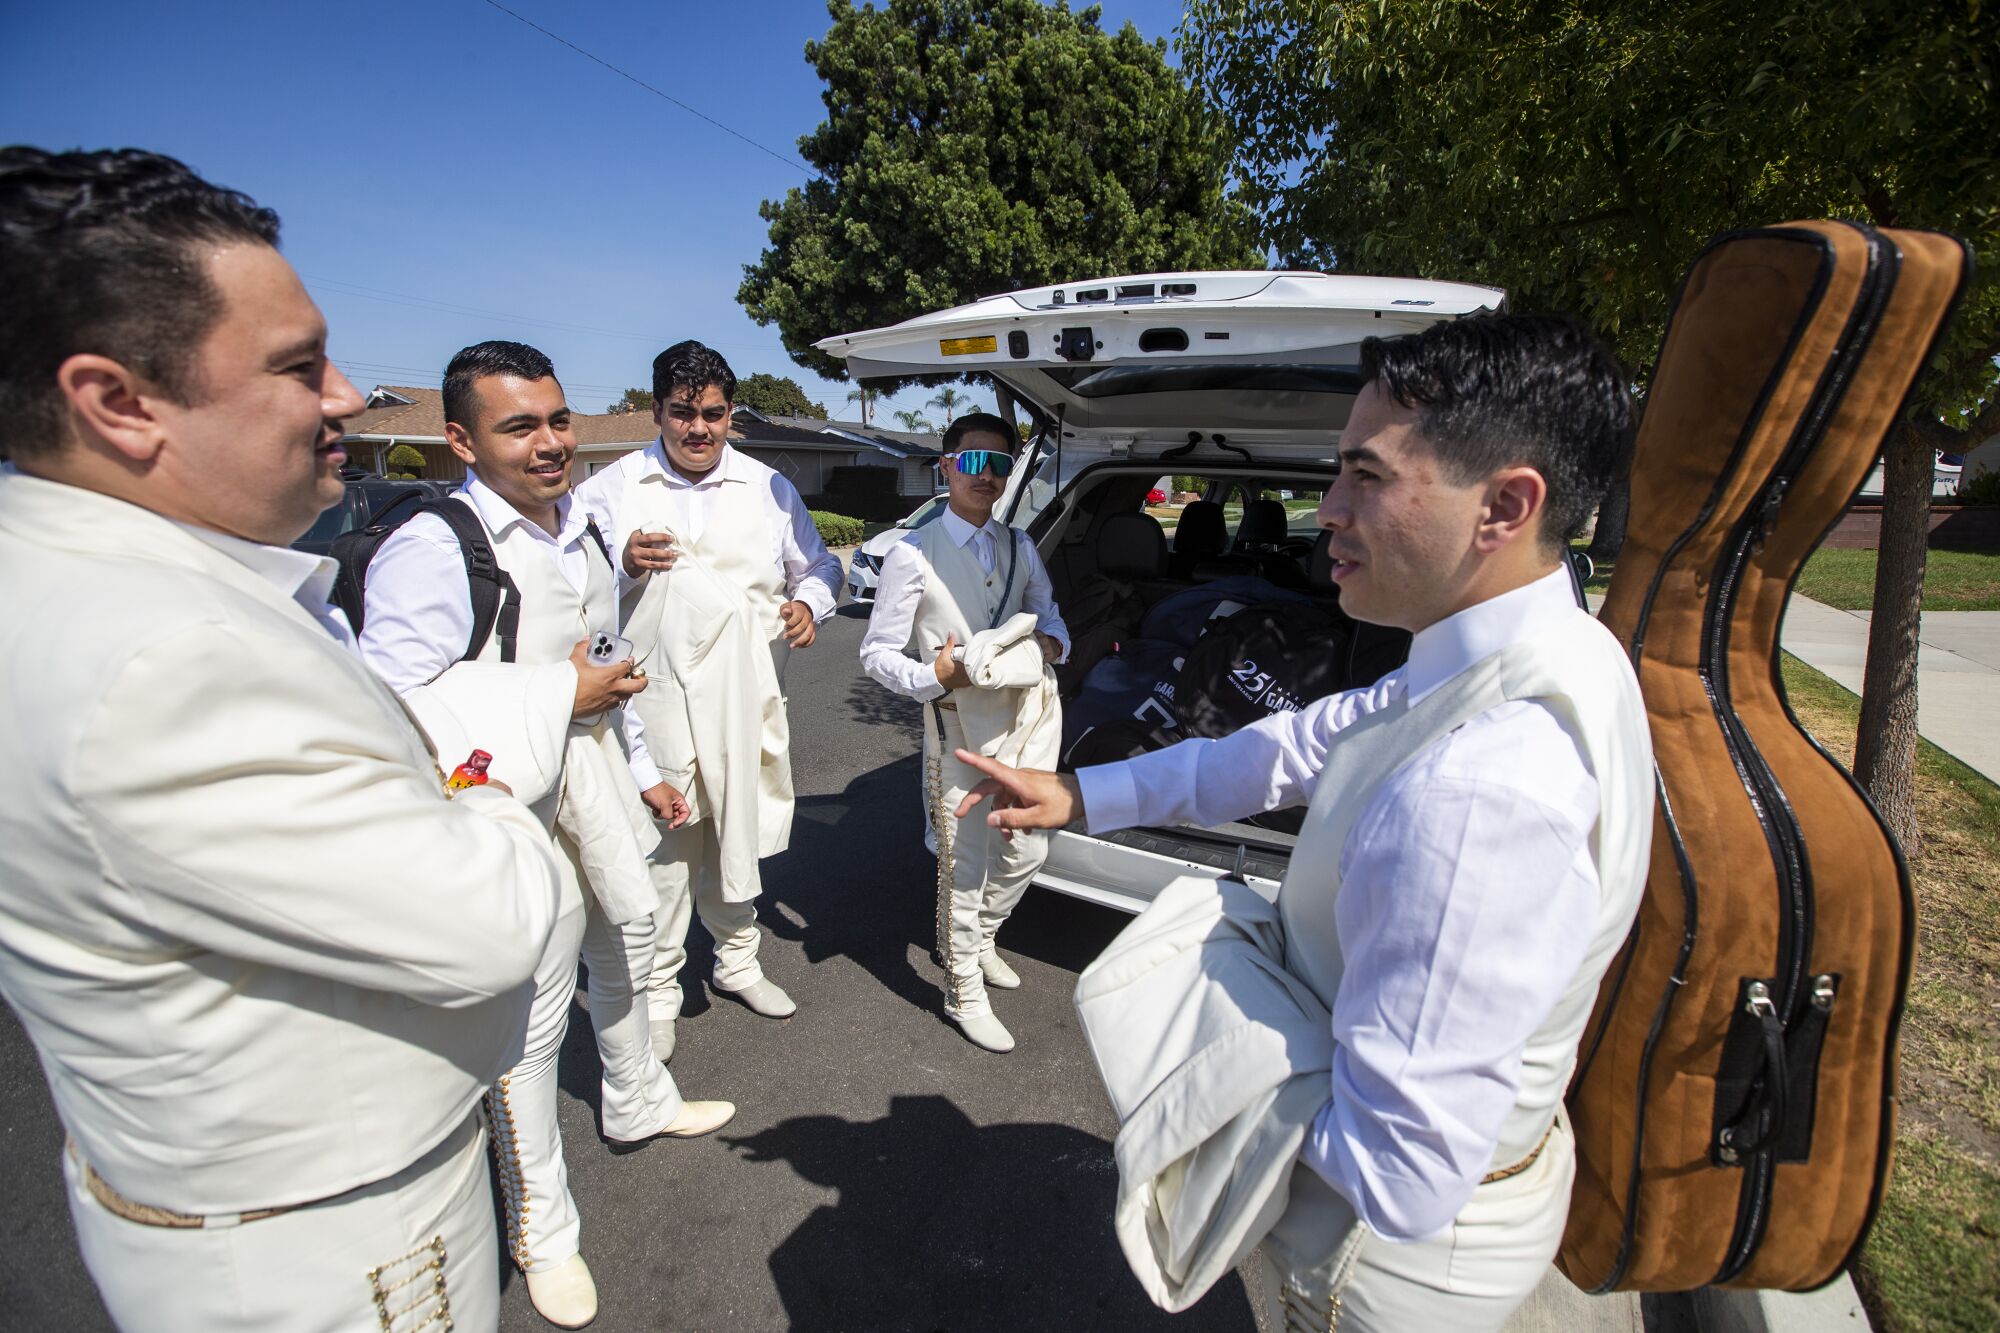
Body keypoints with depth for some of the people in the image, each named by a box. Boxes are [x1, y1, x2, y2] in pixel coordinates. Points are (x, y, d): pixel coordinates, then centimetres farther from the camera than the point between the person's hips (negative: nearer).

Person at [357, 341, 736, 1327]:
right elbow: (397, 709, -28)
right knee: (528, 1024, 3)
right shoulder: (429, 551, -20)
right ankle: (542, 1233, 28)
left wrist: (645, 769, 21)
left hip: (599, 790, 9)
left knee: (628, 944, 26)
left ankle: (637, 1103, 54)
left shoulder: (578, 532, 10)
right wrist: (559, 695, -21)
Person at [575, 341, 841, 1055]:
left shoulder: (769, 488, 9)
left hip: (745, 700, 3)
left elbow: (818, 566, 17)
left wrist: (808, 603, -4)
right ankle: (658, 988, 20)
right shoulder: (611, 490, 2)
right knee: (661, 844, 0)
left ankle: (737, 960, 35)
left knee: (738, 835, 15)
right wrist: (625, 565, -18)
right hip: (652, 699, -2)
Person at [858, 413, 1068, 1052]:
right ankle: (965, 992, 28)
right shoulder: (913, 555, -9)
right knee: (965, 865, 5)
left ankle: (979, 939, 47)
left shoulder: (1019, 547, 9)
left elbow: (1047, 612, 20)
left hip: (1030, 714, 6)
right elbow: (877, 652, -7)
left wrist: (1050, 644, -4)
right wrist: (936, 676, -25)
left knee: (1027, 853, 18)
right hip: (962, 725, -6)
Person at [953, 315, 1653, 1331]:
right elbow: (1291, 746, -1)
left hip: (1395, 1251, -7)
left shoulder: (1478, 791, -40)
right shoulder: (1533, 662, -8)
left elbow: (1397, 1180, -35)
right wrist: (1080, 797, 0)